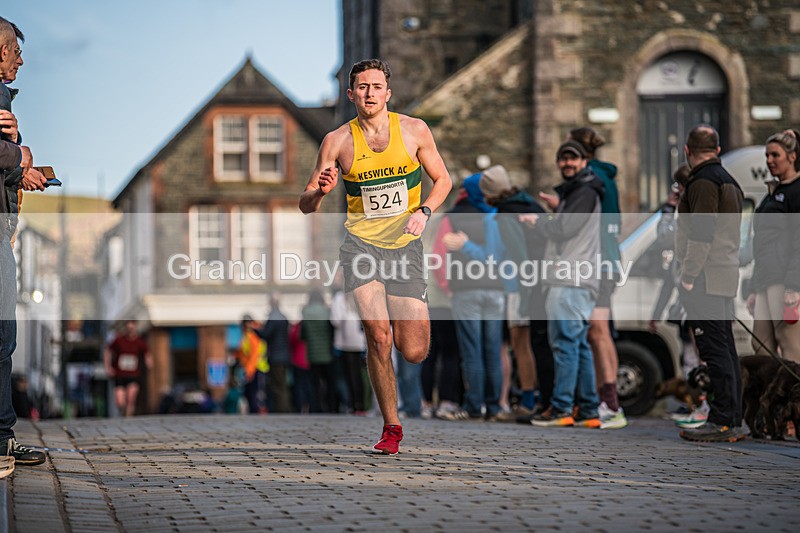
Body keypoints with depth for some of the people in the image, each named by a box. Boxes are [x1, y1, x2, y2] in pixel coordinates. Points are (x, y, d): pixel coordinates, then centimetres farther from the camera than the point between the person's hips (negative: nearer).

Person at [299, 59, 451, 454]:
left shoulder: (414, 130, -1)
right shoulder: (337, 141, -2)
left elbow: (442, 179, 11)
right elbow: (306, 206, 2)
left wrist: (424, 211, -8)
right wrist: (319, 191, -22)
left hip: (405, 246, 1)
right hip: (361, 243, -1)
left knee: (414, 353, -5)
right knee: (377, 336, -20)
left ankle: (412, 318, 34)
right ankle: (391, 426, -2)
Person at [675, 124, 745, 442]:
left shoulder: (703, 182, -12)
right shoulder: (729, 181, 18)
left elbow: (702, 235, -20)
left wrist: (688, 278, -16)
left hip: (705, 280, -10)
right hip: (726, 277, 10)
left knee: (714, 350, -10)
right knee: (725, 349, 11)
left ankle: (722, 422, -11)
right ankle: (733, 421, 14)